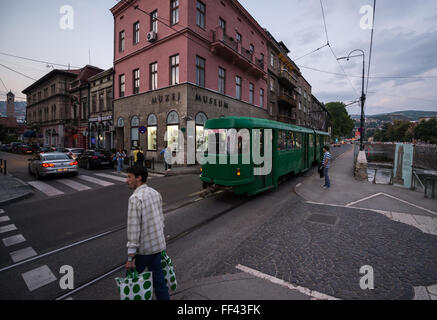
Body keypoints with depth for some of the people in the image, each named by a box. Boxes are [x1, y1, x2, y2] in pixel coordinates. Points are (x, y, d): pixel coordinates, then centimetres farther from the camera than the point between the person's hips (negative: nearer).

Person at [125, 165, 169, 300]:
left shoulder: (135, 198, -20)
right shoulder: (155, 193, 3)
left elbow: (134, 228, -22)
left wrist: (130, 257, -16)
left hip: (143, 248, -7)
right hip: (158, 244, 7)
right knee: (158, 277, 18)